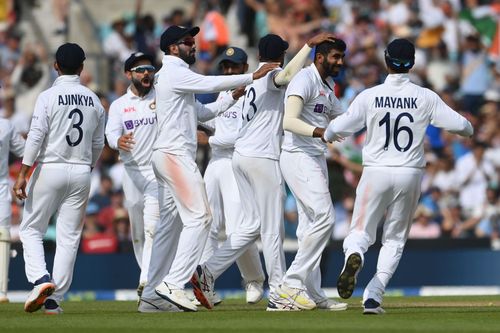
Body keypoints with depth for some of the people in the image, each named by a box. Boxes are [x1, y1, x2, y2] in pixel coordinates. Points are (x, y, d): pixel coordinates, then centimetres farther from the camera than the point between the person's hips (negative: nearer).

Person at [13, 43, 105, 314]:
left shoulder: (48, 97, -8)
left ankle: (41, 279, -16)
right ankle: (55, 298, 4)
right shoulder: (93, 100, 6)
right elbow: (98, 144, 11)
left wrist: (22, 175, -15)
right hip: (81, 173, 4)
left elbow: (36, 137, -15)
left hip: (50, 169, -4)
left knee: (31, 230, 7)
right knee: (69, 238, 6)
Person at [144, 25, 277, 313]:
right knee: (199, 217, -14)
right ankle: (174, 284, -19)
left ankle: (151, 294, 8)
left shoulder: (176, 76, 23)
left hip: (167, 157, 11)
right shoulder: (174, 73, -8)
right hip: (176, 155, -11)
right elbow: (211, 84, -16)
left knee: (169, 224, 9)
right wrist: (252, 77, -10)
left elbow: (201, 113, 22)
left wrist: (233, 98, 11)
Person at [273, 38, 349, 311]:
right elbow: (289, 121, -26)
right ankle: (290, 286, -18)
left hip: (316, 160, 10)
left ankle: (312, 294, 15)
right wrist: (319, 132, -40)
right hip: (298, 156, -10)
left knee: (311, 224, 11)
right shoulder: (304, 80, -13)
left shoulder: (327, 86, 17)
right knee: (324, 217, -18)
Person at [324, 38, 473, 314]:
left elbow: (339, 128, -5)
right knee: (395, 239, 14)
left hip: (376, 173, -1)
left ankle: (354, 256, -30)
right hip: (410, 175, 1)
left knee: (361, 231, 7)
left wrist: (327, 134, 19)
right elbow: (460, 125, -5)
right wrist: (468, 128, 19)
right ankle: (373, 296, -1)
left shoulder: (369, 96, -4)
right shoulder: (425, 98, -3)